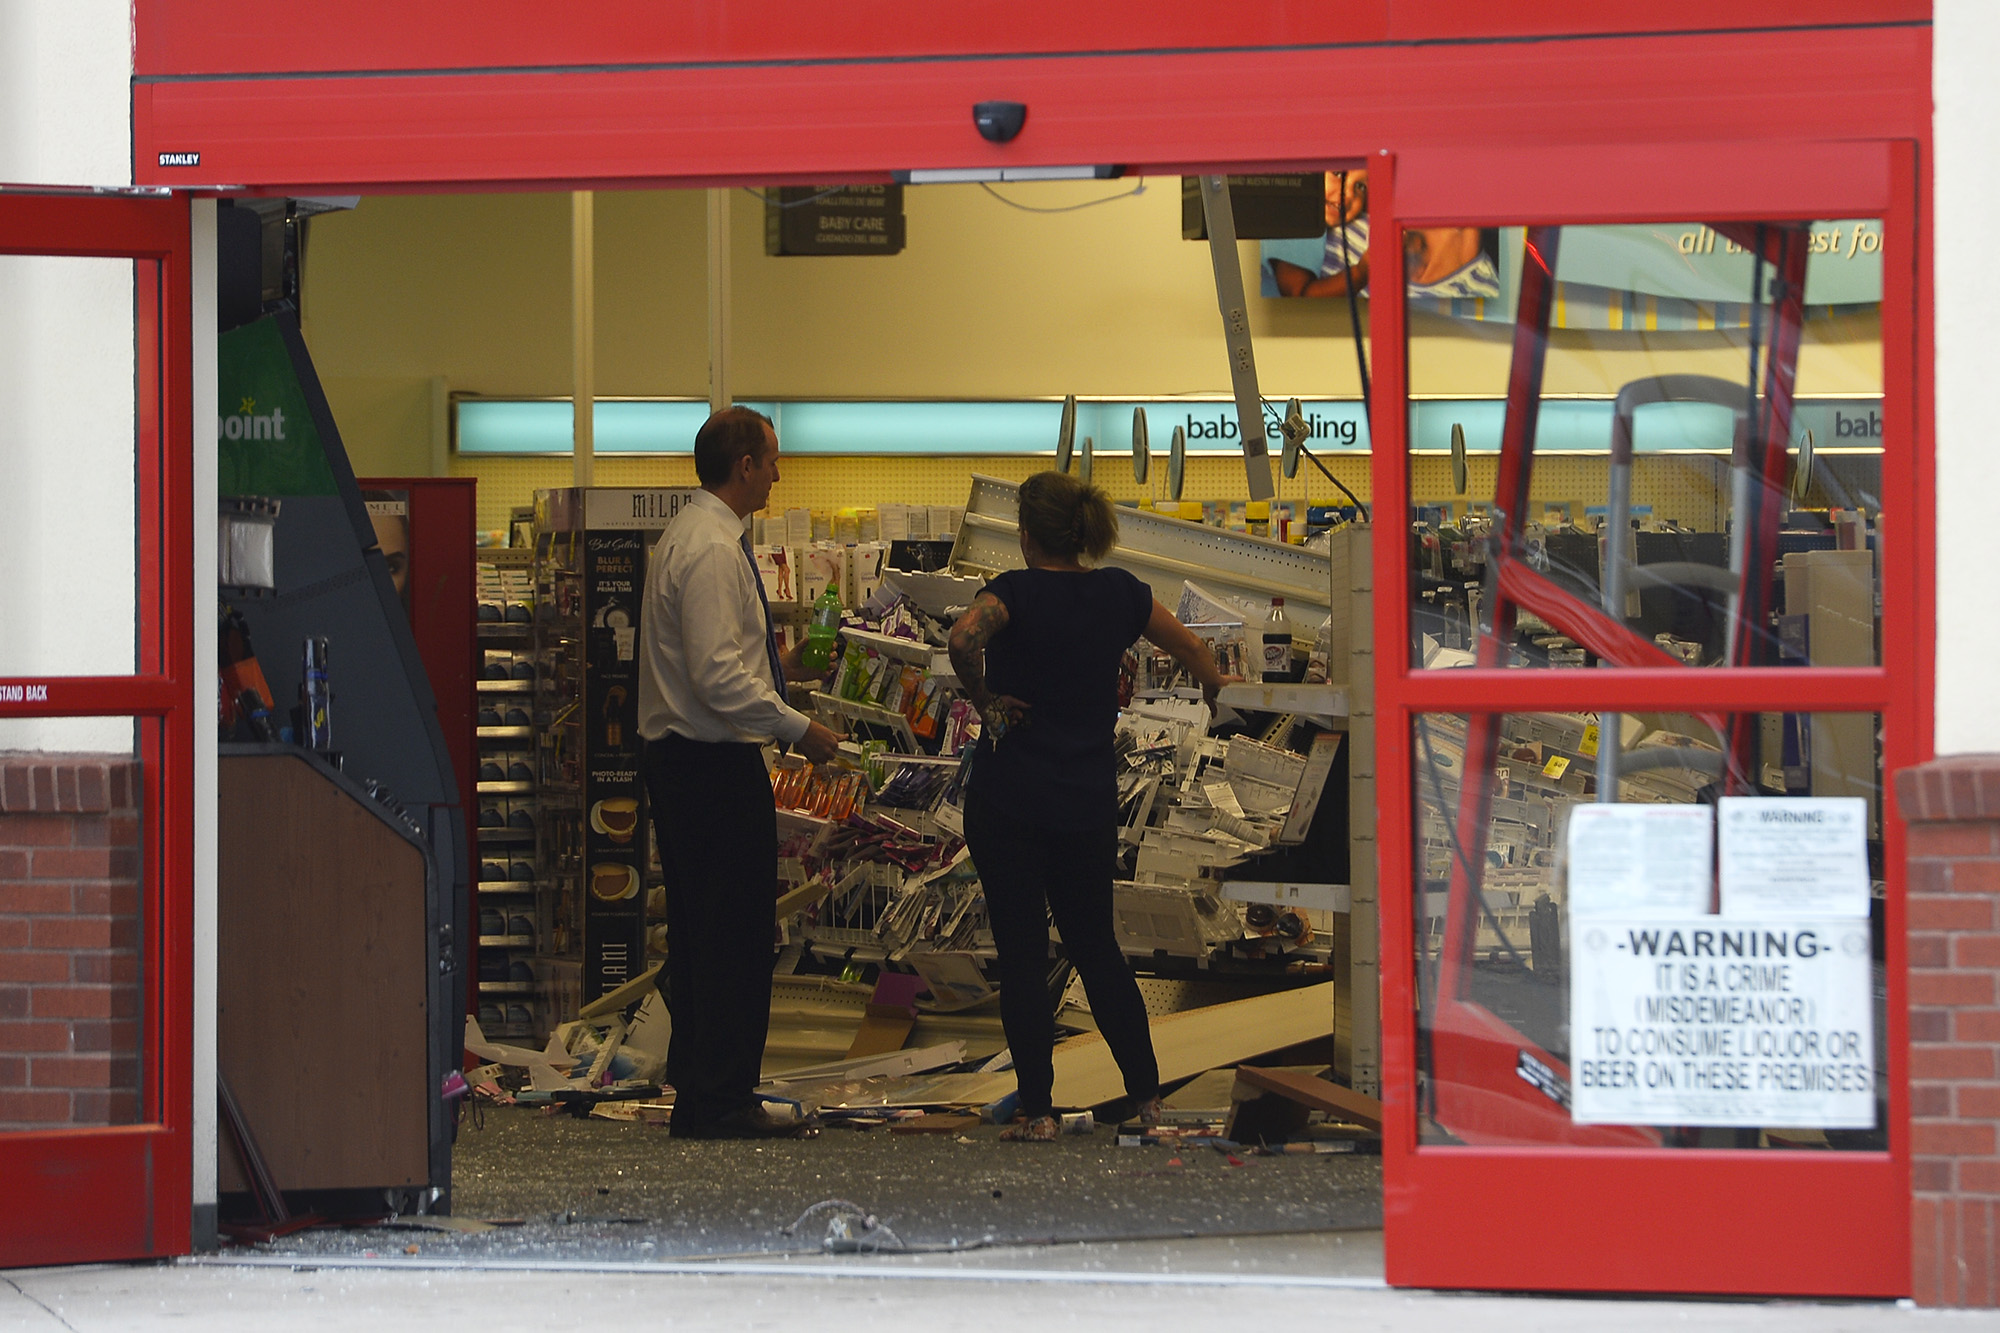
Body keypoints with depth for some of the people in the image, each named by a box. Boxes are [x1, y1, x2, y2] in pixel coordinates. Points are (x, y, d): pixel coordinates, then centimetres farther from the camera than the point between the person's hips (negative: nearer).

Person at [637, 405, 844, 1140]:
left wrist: (774, 663, 20)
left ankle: (696, 1093, 18)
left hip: (680, 756, 11)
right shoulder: (713, 550, -18)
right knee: (736, 934, -7)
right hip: (716, 764, -11)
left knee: (697, 932, 13)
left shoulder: (686, 536, 15)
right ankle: (723, 1100, -5)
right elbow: (719, 678, -23)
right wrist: (799, 729, -17)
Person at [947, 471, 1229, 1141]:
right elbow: (1192, 650, 18)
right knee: (1096, 947, 16)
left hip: (1007, 802, -4)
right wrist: (1220, 690, 38)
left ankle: (1038, 1110, 1)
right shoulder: (1119, 592, 3)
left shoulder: (1016, 590, -11)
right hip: (1090, 803, 4)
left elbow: (963, 637, -32)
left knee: (1022, 954, 2)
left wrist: (983, 701, -15)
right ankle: (1146, 1094, 18)